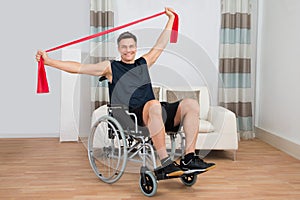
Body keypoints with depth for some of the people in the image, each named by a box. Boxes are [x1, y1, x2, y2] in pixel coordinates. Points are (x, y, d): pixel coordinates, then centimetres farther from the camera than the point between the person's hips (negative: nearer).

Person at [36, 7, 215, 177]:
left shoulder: (144, 63, 26)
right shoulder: (111, 67, 13)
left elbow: (160, 45, 36)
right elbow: (79, 68, 7)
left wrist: (171, 18, 42)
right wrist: (48, 61, 1)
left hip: (157, 113, 6)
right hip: (130, 117, -6)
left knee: (191, 104, -17)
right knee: (154, 105, -39)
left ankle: (189, 159, -22)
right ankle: (166, 164, -39)